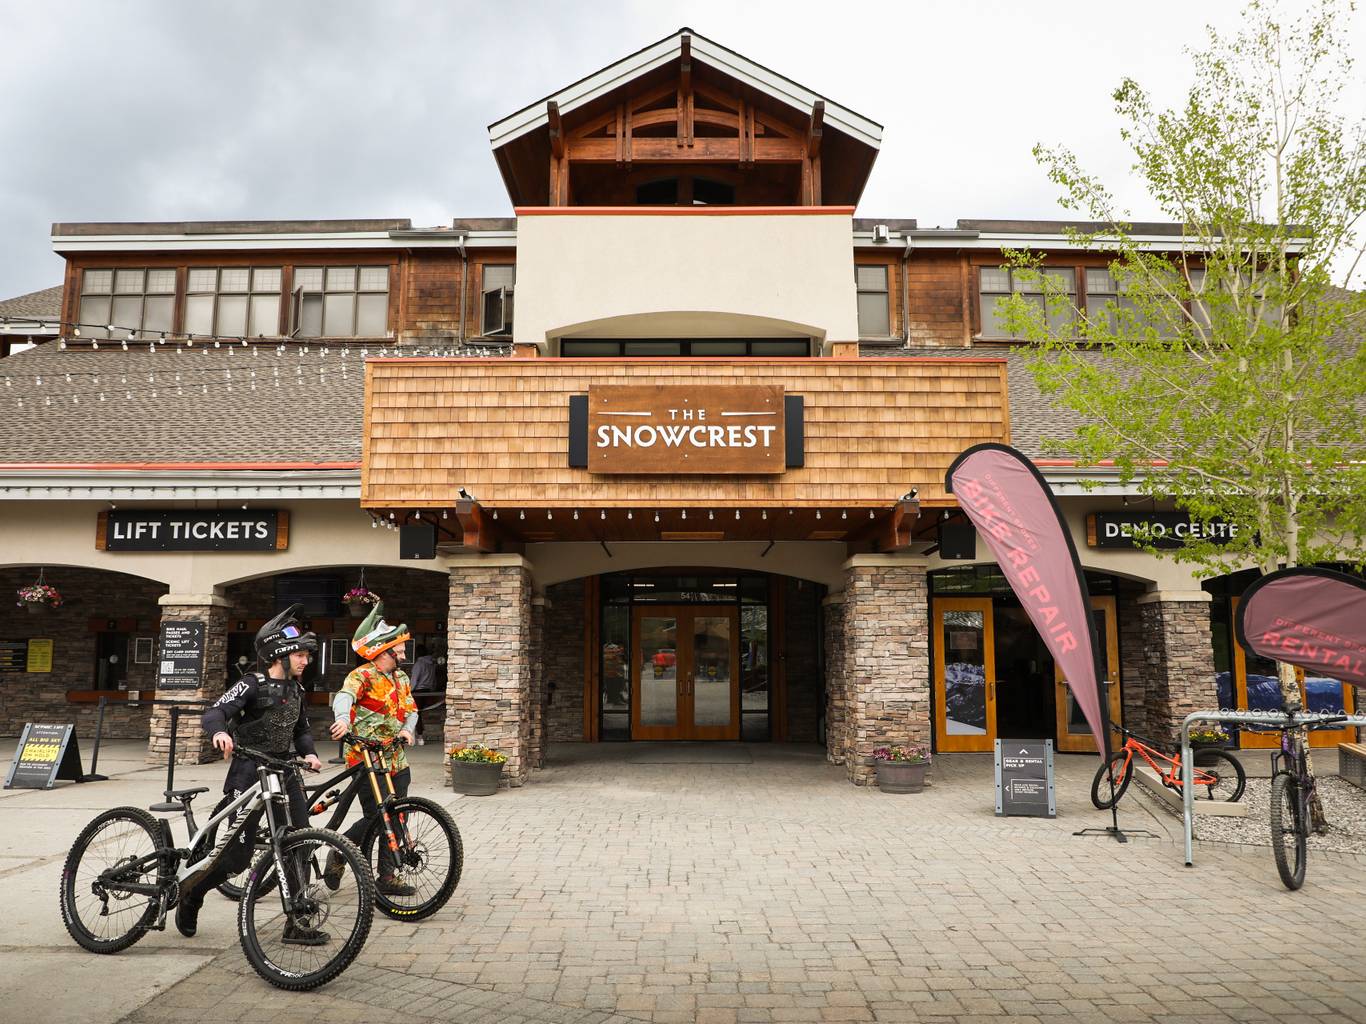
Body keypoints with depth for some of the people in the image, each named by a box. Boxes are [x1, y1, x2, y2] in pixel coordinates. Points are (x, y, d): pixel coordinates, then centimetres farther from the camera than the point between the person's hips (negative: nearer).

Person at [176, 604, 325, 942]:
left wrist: (309, 753, -1)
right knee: (238, 855, -2)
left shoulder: (295, 689, 11)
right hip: (250, 773, -6)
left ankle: (297, 924, 5)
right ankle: (190, 893, 29)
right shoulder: (253, 685, -10)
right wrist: (220, 732, -43)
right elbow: (214, 713, -21)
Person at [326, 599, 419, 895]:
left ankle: (387, 876, 16)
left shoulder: (401, 678, 14)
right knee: (375, 817, -9)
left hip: (395, 758, 7)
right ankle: (338, 855, 17)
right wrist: (342, 718, -52)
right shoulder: (362, 676, -11)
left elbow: (411, 709, 12)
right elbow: (344, 696, -30)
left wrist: (407, 729, -11)